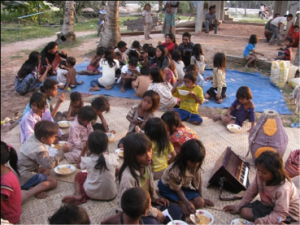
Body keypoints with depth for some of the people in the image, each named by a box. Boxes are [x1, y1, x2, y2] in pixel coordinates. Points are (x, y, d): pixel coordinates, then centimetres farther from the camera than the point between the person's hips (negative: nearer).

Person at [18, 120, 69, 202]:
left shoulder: (32, 137, -4)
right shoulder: (39, 150, -27)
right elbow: (50, 164, -29)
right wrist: (61, 151, -23)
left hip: (19, 171, 9)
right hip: (23, 177, -9)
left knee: (46, 170, 22)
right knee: (53, 182, -5)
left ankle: (32, 187, -2)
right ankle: (28, 193, -20)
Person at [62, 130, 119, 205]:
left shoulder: (88, 160, -15)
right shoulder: (113, 157, -13)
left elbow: (79, 164, 9)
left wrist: (84, 149, 5)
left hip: (92, 194, -1)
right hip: (110, 195, 1)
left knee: (79, 175, 22)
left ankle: (78, 194, -2)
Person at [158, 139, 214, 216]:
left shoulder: (196, 165, -21)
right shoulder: (176, 170, -37)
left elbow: (198, 180, -6)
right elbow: (177, 189, -22)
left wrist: (201, 198, 1)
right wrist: (187, 203, -32)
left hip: (185, 185, 7)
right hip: (169, 187, -6)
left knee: (200, 202, -13)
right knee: (187, 209, -25)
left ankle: (180, 202, 1)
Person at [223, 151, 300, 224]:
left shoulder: (283, 189, -33)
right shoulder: (260, 175, -18)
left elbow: (280, 214, -28)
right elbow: (251, 191, -3)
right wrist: (238, 207, 0)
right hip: (267, 205, 7)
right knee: (244, 211, -13)